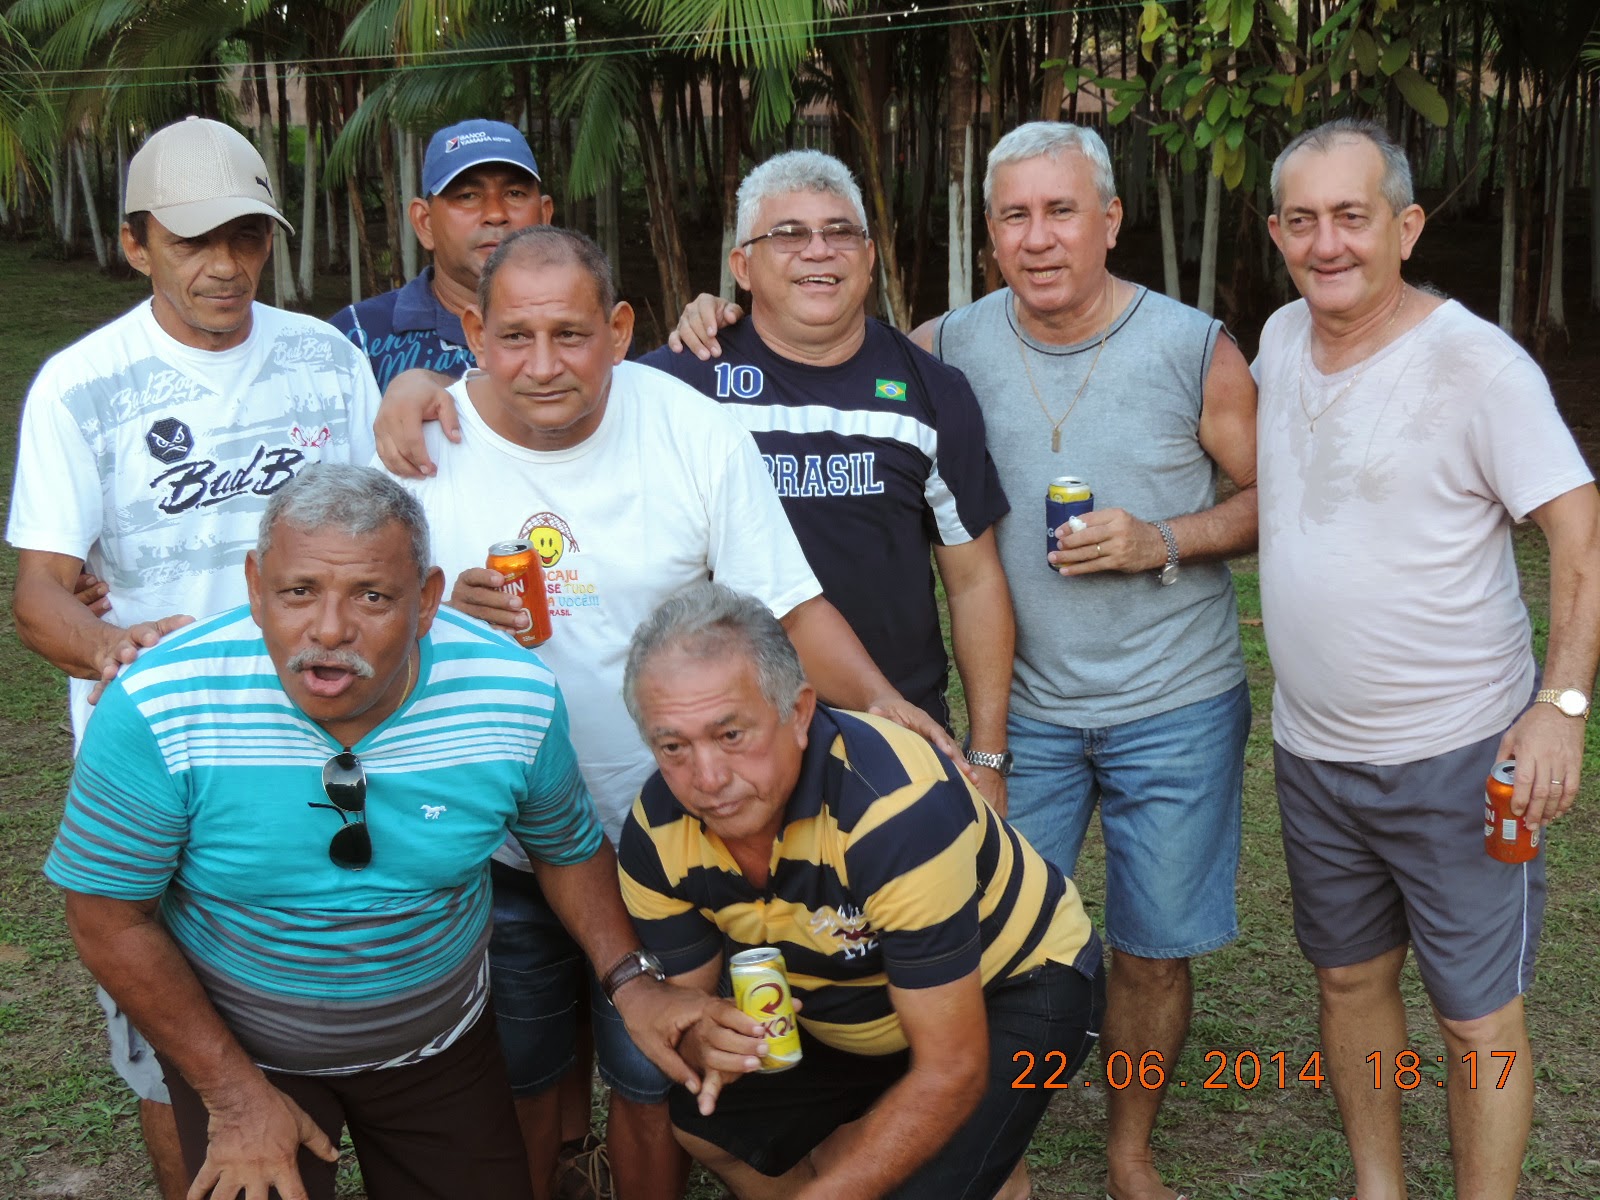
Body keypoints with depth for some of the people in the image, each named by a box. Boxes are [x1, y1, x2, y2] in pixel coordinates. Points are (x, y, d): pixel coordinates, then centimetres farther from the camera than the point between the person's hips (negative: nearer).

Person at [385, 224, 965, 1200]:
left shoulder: (695, 432, -11)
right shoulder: (423, 439, -10)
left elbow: (787, 604, -7)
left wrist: (878, 698, -23)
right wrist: (444, 612, -25)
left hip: (662, 833, 0)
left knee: (656, 1078, 14)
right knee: (511, 1076, 20)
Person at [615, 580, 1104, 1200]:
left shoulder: (900, 808, -37)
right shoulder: (655, 830, -18)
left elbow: (951, 1075, -32)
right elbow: (686, 1001, -7)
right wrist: (703, 1043, -31)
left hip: (1013, 988, -5)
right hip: (842, 1006, 6)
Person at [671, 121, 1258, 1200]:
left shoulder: (1194, 348, -7)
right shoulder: (953, 348, -3)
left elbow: (1273, 497, 0)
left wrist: (1166, 541, -16)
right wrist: (725, 330, -11)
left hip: (1175, 706, -1)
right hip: (1025, 703, 1)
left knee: (1155, 947, 10)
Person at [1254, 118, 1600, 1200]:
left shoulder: (1476, 363, -16)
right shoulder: (1281, 339, 3)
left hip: (1457, 759, -6)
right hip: (1311, 748, 7)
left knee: (1479, 1019, 4)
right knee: (1350, 977, 20)